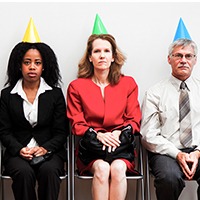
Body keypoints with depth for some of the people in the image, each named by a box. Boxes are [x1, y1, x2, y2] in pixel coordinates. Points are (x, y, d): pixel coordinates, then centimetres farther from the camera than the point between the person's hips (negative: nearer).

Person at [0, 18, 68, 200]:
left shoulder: (55, 94, 8)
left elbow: (61, 132, 4)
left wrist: (45, 149, -14)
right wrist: (19, 149, -13)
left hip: (49, 151, 0)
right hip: (18, 152, 0)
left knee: (49, 170, -33)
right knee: (23, 172, -32)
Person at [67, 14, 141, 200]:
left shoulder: (128, 84, 10)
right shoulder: (76, 86, 8)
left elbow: (134, 121, 9)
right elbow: (76, 124, 6)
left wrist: (118, 133, -12)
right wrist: (98, 135, -12)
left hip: (120, 144, 1)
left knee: (117, 168, -31)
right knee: (101, 168, -32)